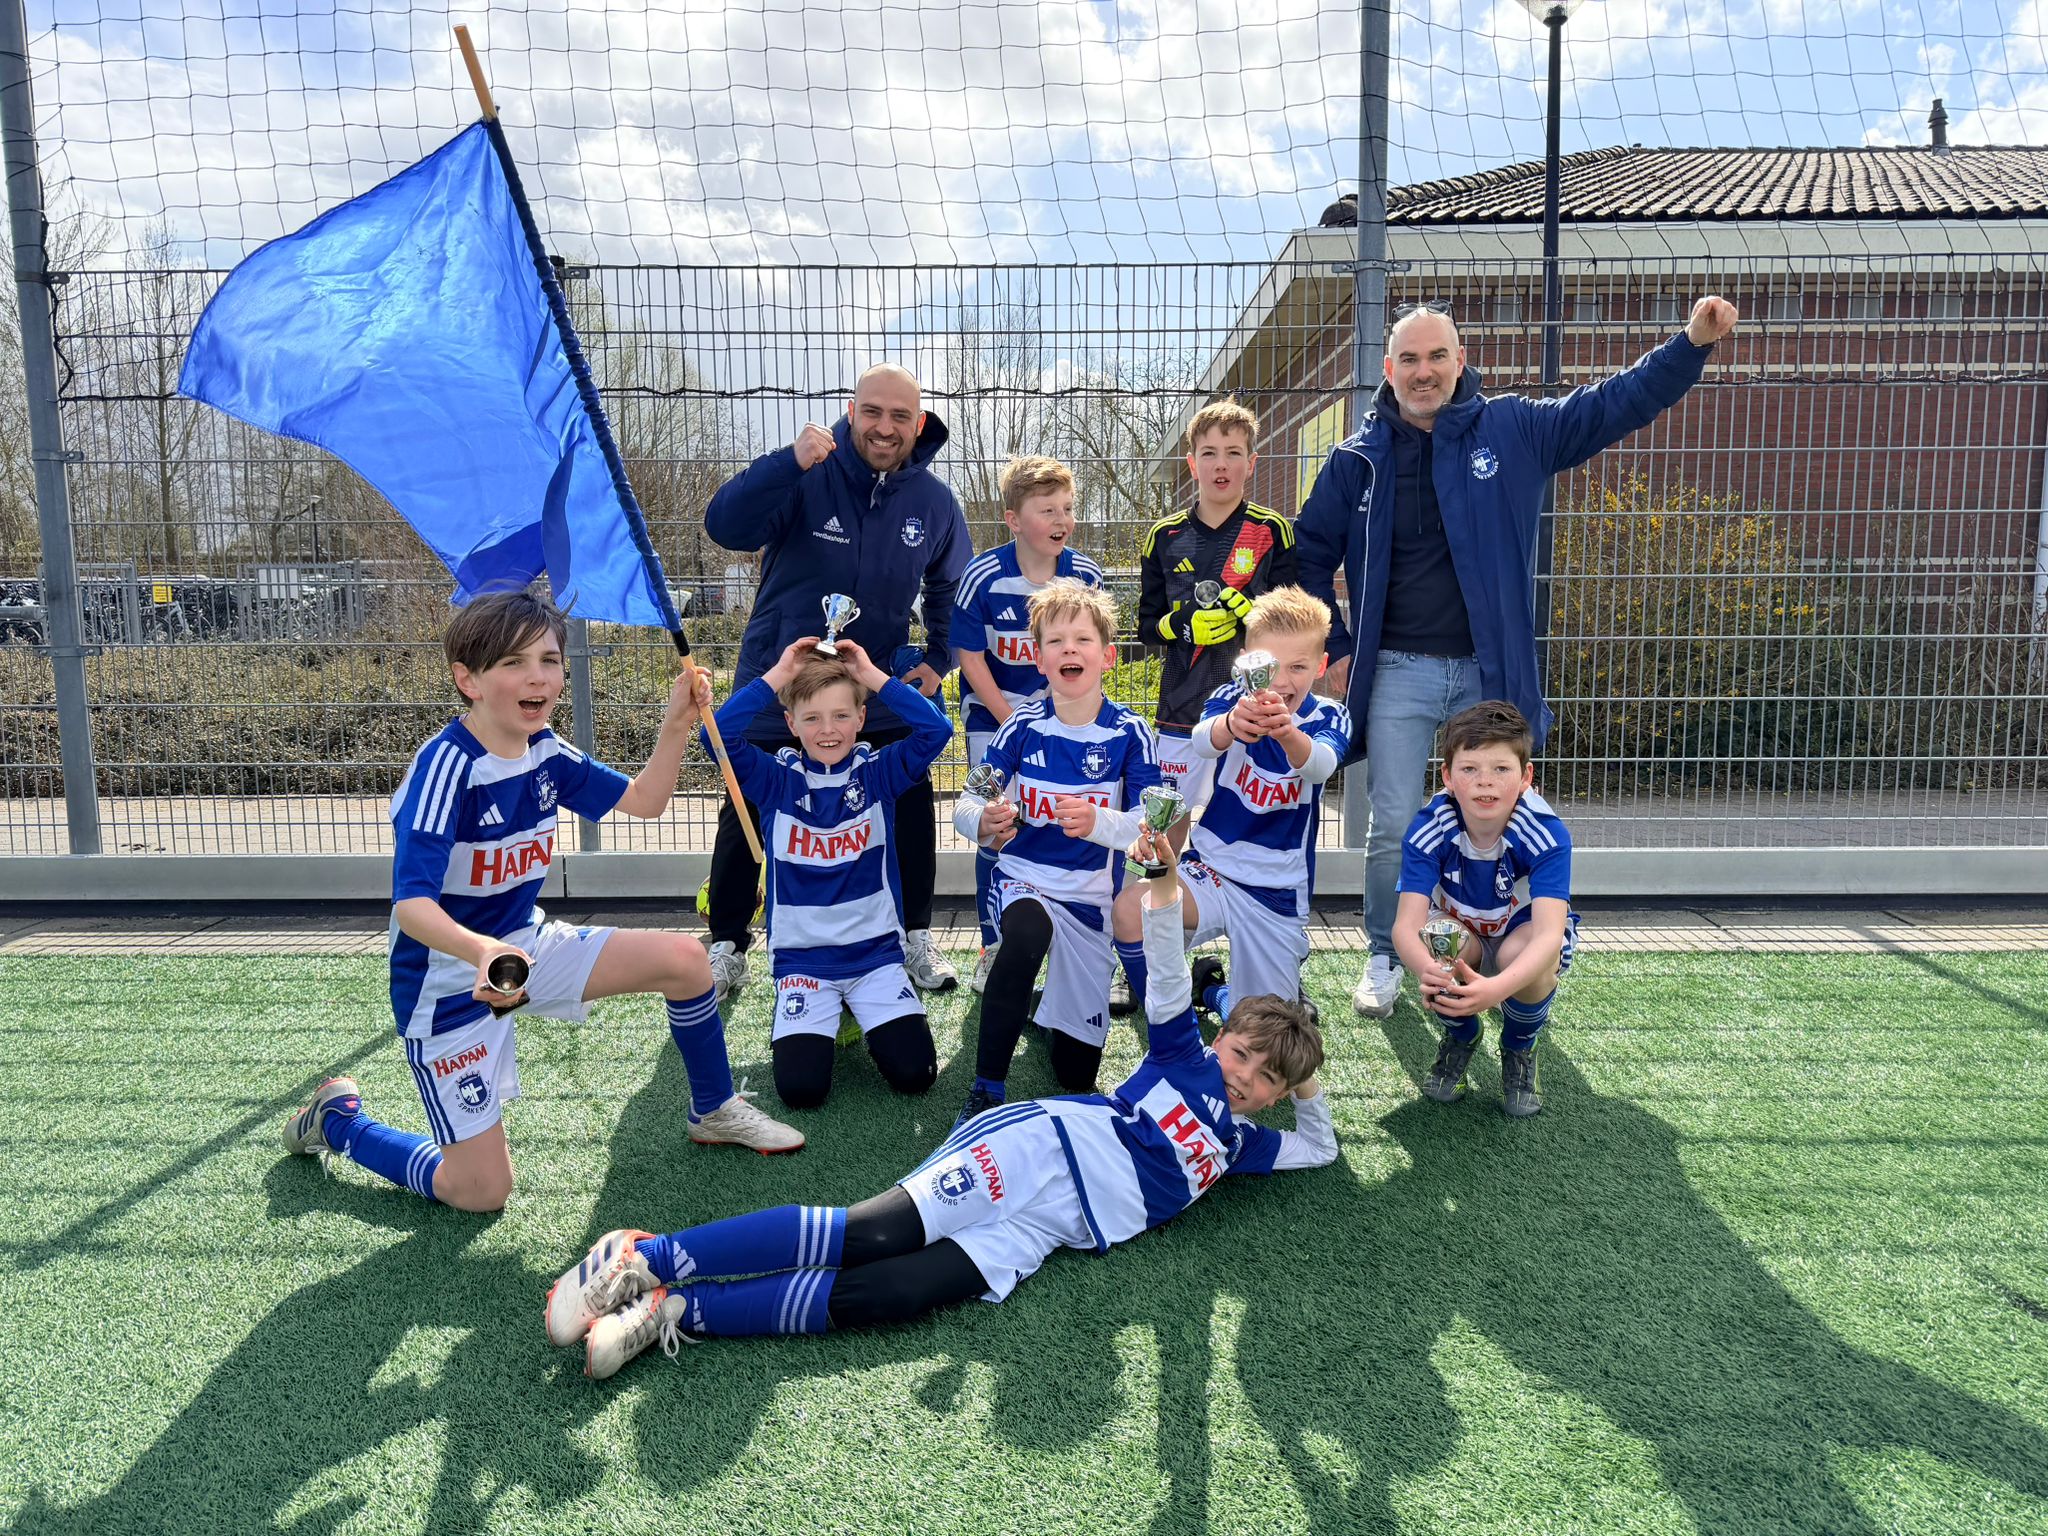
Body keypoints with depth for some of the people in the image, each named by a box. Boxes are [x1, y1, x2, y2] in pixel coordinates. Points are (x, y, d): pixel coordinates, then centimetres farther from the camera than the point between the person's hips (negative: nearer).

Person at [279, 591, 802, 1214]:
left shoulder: (546, 753, -4)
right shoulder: (446, 765, -27)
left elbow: (644, 800, 7)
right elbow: (411, 905, -35)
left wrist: (677, 724, -9)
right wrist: (483, 952, -55)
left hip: (527, 944, 7)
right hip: (449, 980, -7)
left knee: (683, 958, -7)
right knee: (480, 1192, -5)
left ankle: (716, 1113, 17)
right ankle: (338, 1118, 21)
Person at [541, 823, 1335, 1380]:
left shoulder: (1240, 1143, 28)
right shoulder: (1184, 1058, 14)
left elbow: (1320, 1148, 42)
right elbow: (1168, 987, -1)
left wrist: (1306, 1083, 26)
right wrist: (1165, 888, -16)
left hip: (1047, 1227, 4)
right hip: (1039, 1146, -4)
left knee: (882, 1297, -18)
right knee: (865, 1235, -22)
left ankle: (677, 1315, -19)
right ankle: (645, 1257, -17)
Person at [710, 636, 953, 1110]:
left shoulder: (879, 773, -3)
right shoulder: (776, 780, -4)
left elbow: (936, 728, -17)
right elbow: (720, 733, -19)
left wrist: (874, 676, -14)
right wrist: (776, 676, -14)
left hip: (876, 951, 1)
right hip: (801, 958, 0)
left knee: (913, 1073, -12)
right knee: (800, 1087, -16)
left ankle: (865, 1010, 19)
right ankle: (821, 1024, 18)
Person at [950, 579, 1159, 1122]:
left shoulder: (1130, 734, -10)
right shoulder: (1023, 726, -9)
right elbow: (964, 806, -8)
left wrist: (1097, 821, -37)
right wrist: (984, 822, -32)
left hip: (1092, 895, 1)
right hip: (1025, 879, -1)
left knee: (1078, 1072, 8)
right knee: (1025, 935, -40)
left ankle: (1052, 1011, 45)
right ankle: (985, 1090, -25)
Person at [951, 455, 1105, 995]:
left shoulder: (1086, 576, -10)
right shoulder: (982, 577, -18)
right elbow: (971, 659, -11)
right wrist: (1015, 726, -12)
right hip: (994, 713, -2)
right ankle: (994, 949, 15)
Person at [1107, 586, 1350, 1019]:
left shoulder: (1328, 718, -8)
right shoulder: (1232, 698, -8)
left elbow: (1319, 765, -32)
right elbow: (1203, 742, -32)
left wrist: (1287, 732, -57)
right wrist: (1231, 725, -58)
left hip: (1277, 894, 1)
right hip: (1209, 869, 0)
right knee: (1131, 908, -30)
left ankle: (1213, 992, 35)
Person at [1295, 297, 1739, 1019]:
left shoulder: (1513, 430, 3)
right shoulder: (1359, 459, 3)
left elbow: (1617, 402, 5)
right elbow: (1310, 554, 10)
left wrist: (1692, 342, -9)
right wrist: (1334, 648, 5)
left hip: (1490, 672, 1)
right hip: (1398, 673, -1)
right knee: (1393, 826, 1)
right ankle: (1384, 958, 21)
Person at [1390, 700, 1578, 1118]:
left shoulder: (1546, 834, -32)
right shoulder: (1428, 829, -28)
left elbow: (1548, 935, -43)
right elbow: (1406, 925, -36)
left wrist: (1497, 988, -64)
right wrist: (1427, 970, -61)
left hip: (1525, 935, -1)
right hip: (1457, 930, 1)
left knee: (1516, 954, -36)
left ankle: (1520, 1047, 1)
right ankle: (1459, 1037, 3)